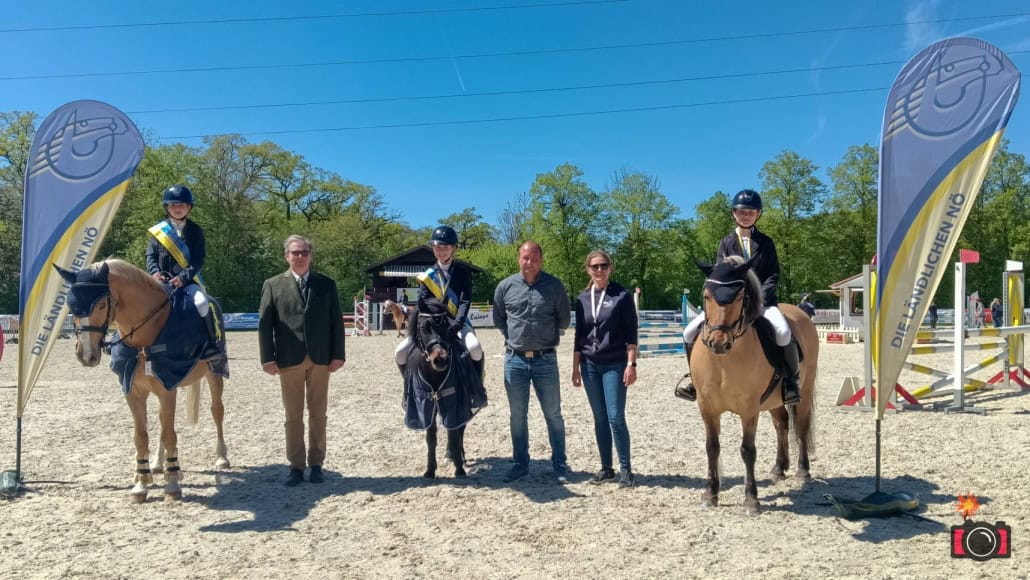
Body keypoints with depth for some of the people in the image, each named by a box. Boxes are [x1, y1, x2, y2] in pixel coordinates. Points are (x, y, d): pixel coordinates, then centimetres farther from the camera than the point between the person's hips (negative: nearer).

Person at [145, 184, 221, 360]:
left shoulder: (195, 231, 6)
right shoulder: (158, 231, 10)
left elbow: (198, 260, -2)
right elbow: (151, 256, 9)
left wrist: (183, 277, -16)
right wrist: (155, 272, -12)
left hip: (189, 280, -2)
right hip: (163, 280, 2)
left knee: (202, 302, -30)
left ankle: (213, 342, -20)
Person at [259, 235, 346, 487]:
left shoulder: (327, 284, 7)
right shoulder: (273, 285, 5)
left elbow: (336, 321, 5)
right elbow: (264, 323, 1)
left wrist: (338, 354, -3)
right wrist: (268, 357, -7)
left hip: (320, 358, 1)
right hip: (289, 359, -1)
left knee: (318, 414, 7)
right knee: (293, 415, 5)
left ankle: (316, 464, 17)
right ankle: (296, 466, 13)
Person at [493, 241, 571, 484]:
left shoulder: (554, 286, -4)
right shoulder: (505, 286, 1)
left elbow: (564, 320, 6)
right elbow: (498, 319, 13)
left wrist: (550, 337, 5)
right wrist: (514, 338, 9)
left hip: (545, 359, -2)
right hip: (515, 360, 2)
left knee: (553, 415, 5)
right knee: (518, 416, 10)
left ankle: (560, 466, 15)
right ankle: (520, 464, 21)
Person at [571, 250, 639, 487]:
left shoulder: (622, 296, -3)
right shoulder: (583, 298, 8)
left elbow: (631, 333, -5)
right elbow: (579, 335, 12)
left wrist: (631, 364, -12)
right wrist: (575, 368, 10)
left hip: (614, 365, -4)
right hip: (590, 365, 4)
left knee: (616, 418, -6)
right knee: (600, 419, 9)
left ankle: (625, 469, 7)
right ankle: (606, 468, 18)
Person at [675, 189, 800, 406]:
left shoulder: (766, 243, 8)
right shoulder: (726, 242, 9)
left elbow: (774, 275, 3)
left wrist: (760, 297, -13)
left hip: (761, 299, -2)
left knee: (783, 333, -32)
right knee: (690, 332, -13)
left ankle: (791, 381, -9)